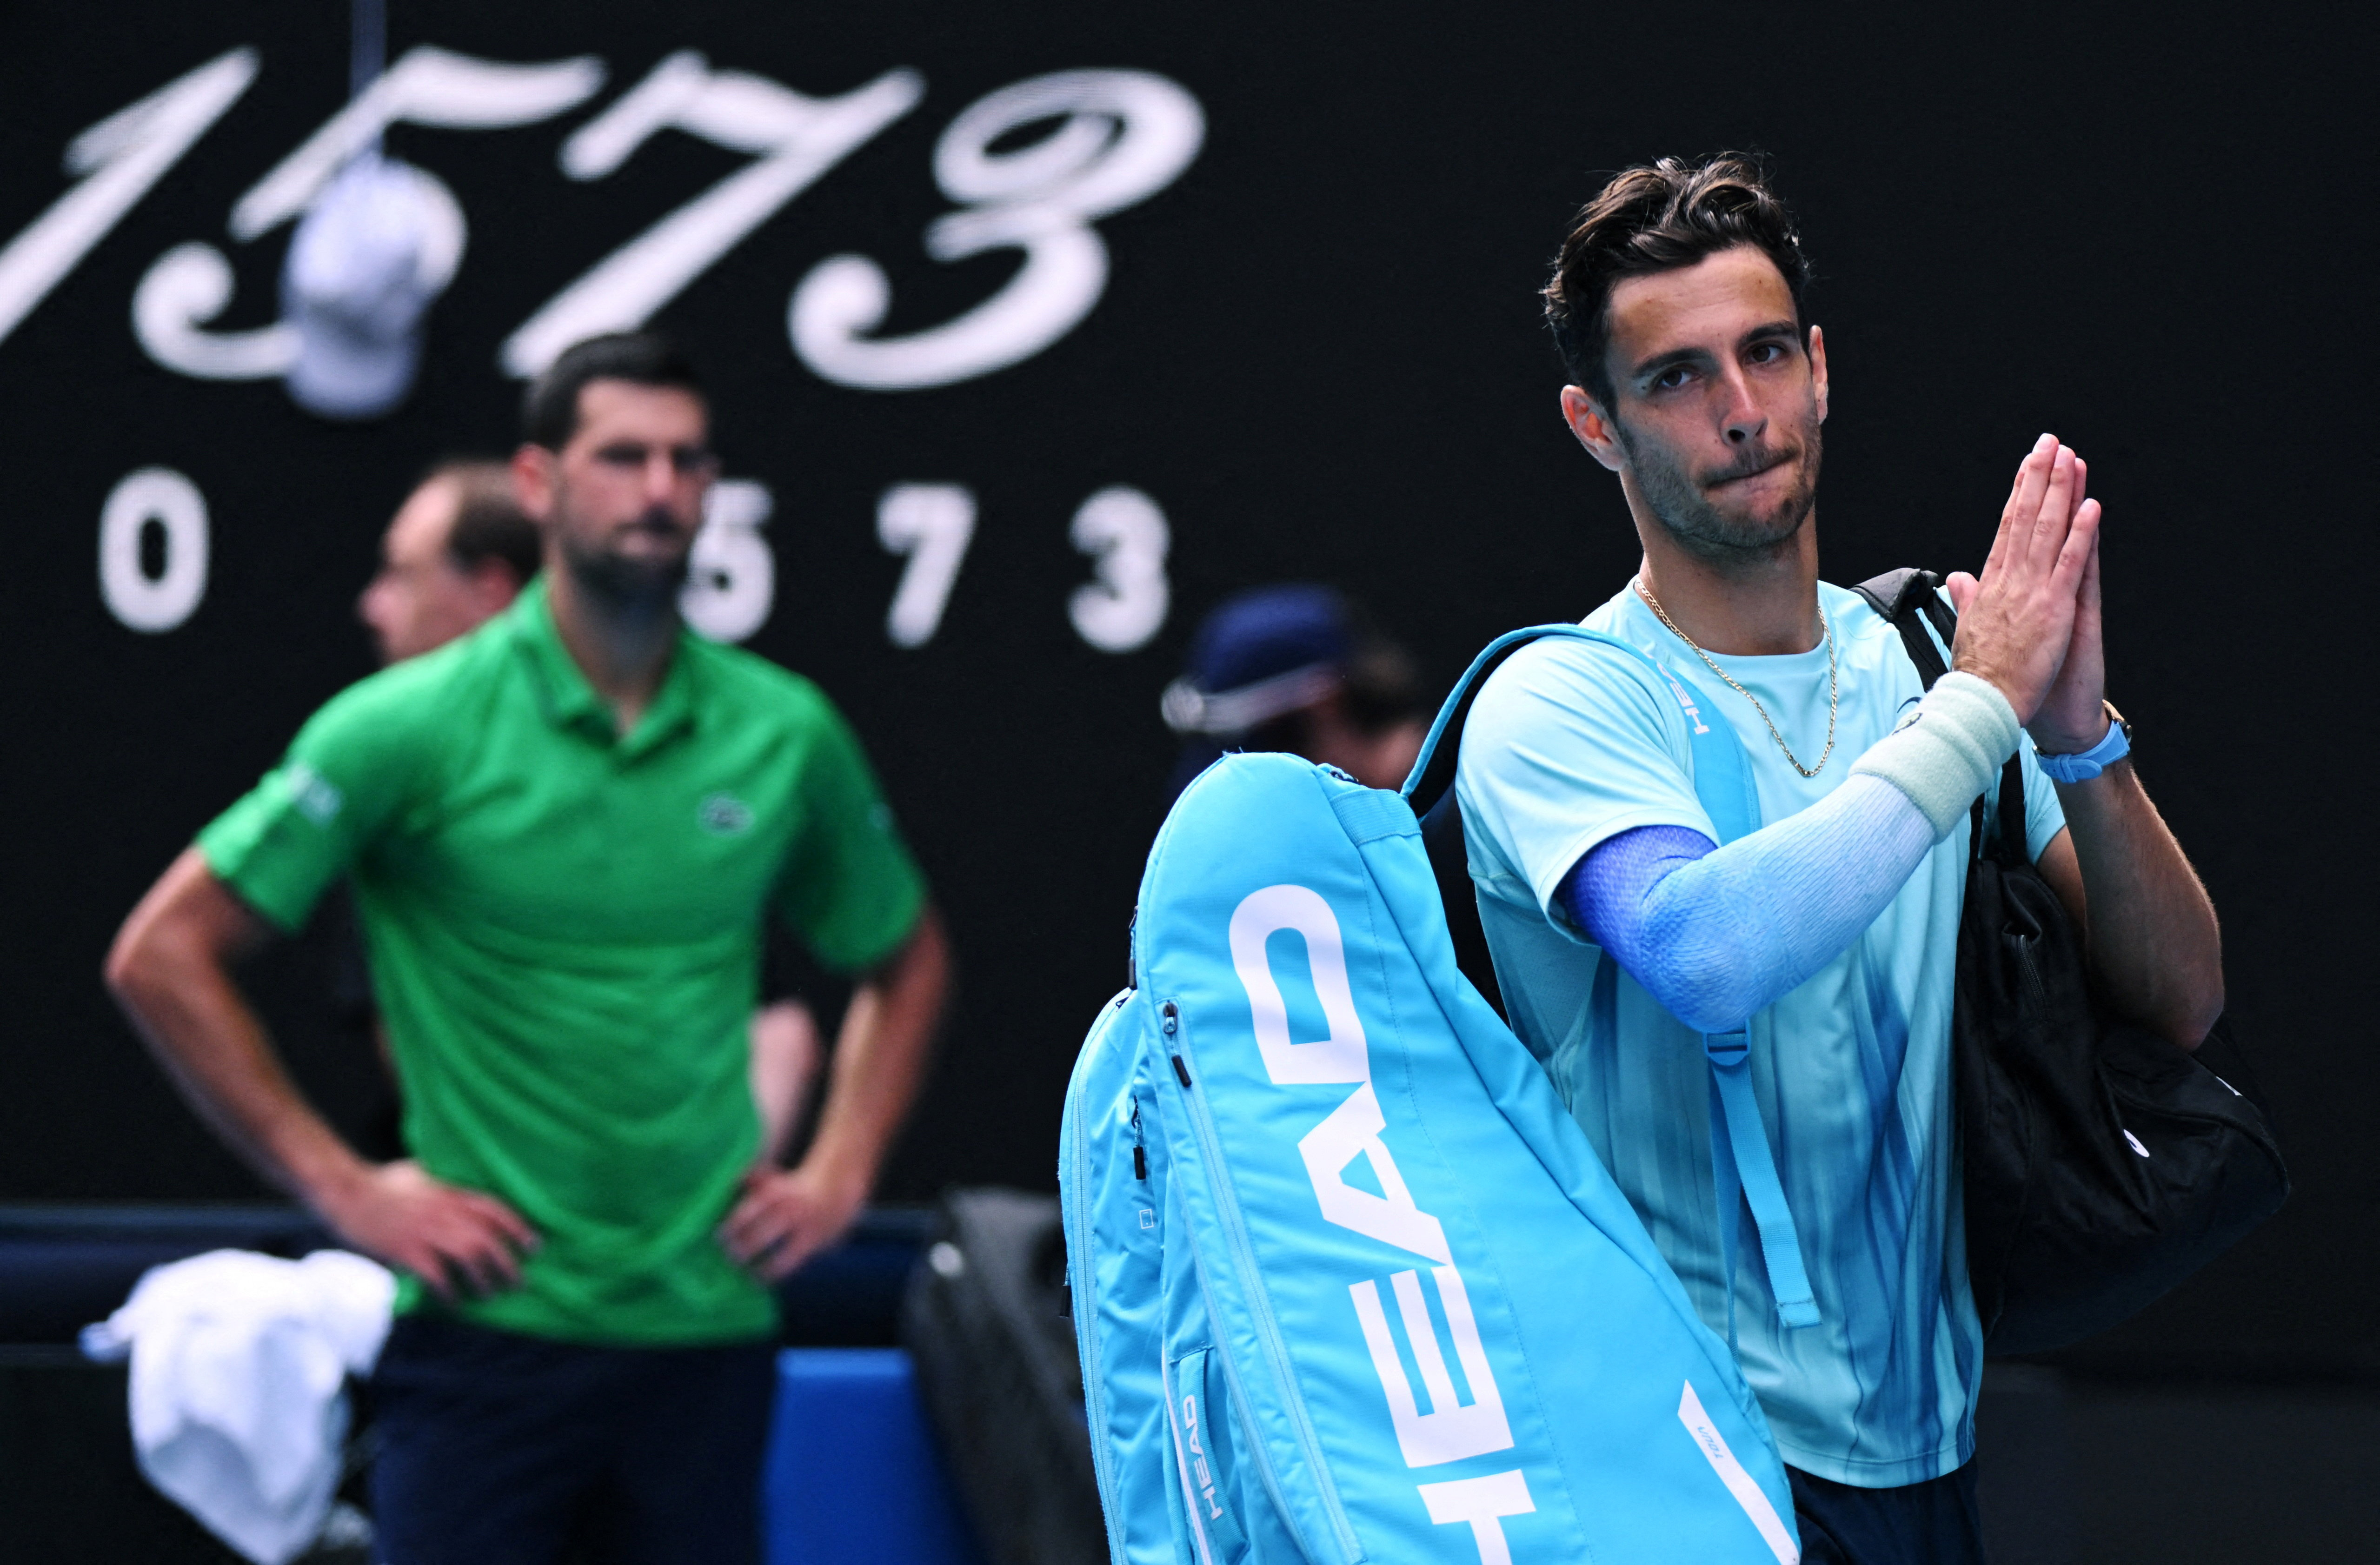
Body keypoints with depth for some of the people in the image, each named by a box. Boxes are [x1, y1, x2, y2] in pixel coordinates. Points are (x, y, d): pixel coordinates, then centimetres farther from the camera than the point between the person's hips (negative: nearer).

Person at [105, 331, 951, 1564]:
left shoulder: (785, 732, 5)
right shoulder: (411, 726, -5)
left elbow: (905, 959, 23)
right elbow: (161, 955, -4)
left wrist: (839, 1172, 10)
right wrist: (340, 1186, -6)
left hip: (711, 1324, 3)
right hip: (489, 1318, -3)